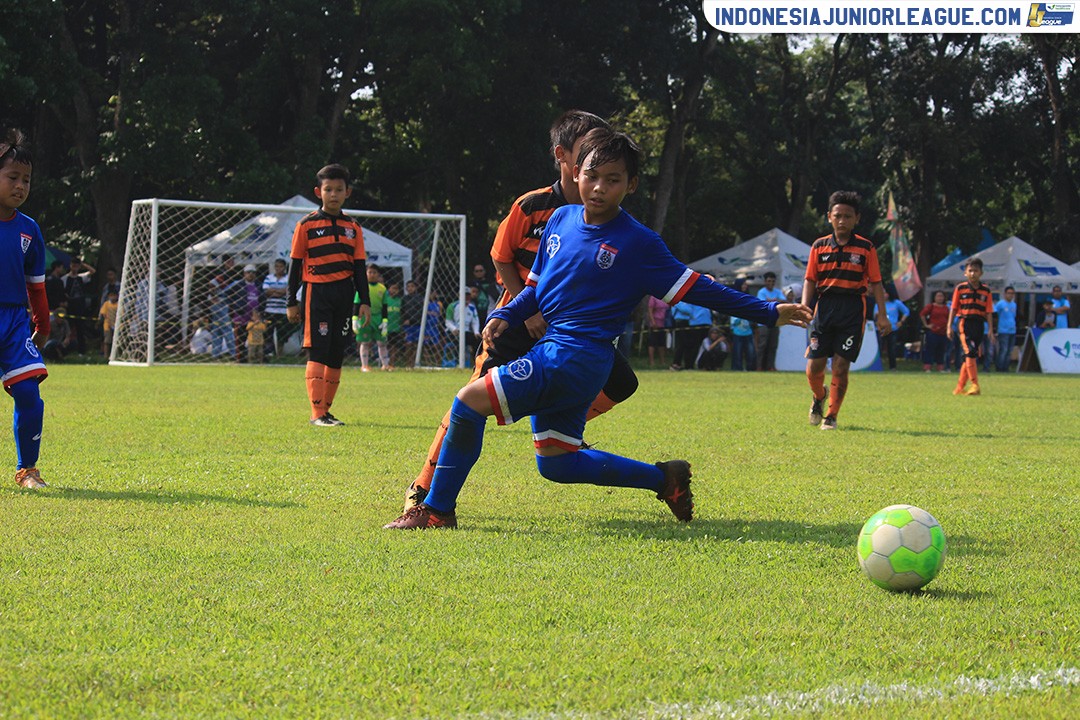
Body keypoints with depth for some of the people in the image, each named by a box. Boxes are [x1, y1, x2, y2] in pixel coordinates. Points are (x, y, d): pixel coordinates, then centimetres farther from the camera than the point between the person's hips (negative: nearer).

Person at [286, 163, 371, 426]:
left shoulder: (353, 227, 11)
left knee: (336, 354, 6)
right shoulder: (307, 225, 1)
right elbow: (295, 264, 3)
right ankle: (317, 413, -13)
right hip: (317, 292, -4)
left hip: (344, 295, 4)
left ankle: (326, 409, 14)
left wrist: (364, 301, 6)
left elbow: (360, 266, 13)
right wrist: (291, 301, 0)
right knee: (318, 352, -11)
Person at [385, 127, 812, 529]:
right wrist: (505, 316, 3)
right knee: (555, 463, 14)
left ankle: (437, 510, -6)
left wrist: (768, 313, -5)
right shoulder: (561, 220, 11)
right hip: (554, 351, 8)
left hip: (579, 357, -8)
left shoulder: (638, 243, -7)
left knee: (470, 401, -17)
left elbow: (695, 289, -3)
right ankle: (663, 478, 26)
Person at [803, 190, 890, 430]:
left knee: (840, 367, -5)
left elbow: (876, 283, 4)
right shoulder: (819, 246, 8)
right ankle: (819, 397, 32)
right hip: (825, 307, 2)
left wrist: (882, 316, -2)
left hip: (853, 310, -2)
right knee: (814, 367, -1)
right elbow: (810, 280, 9)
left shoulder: (865, 248, 3)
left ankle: (831, 415, 10)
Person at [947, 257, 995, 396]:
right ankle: (975, 385, -21)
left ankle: (959, 388, 14)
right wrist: (949, 326, 2)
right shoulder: (960, 289, 3)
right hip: (964, 323, -3)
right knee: (970, 352, -18)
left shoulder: (986, 291, 7)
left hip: (979, 325, 3)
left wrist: (991, 330, 2)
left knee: (968, 357, 6)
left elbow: (988, 312, 7)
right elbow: (953, 308, 7)